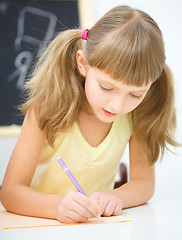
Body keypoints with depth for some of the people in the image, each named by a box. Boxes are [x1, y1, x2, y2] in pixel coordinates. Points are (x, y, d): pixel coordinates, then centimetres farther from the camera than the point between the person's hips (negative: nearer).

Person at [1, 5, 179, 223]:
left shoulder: (138, 111, -11)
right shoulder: (49, 106, -19)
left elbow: (144, 182, -6)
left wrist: (115, 197, -28)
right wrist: (57, 206, -41)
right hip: (39, 225, -2)